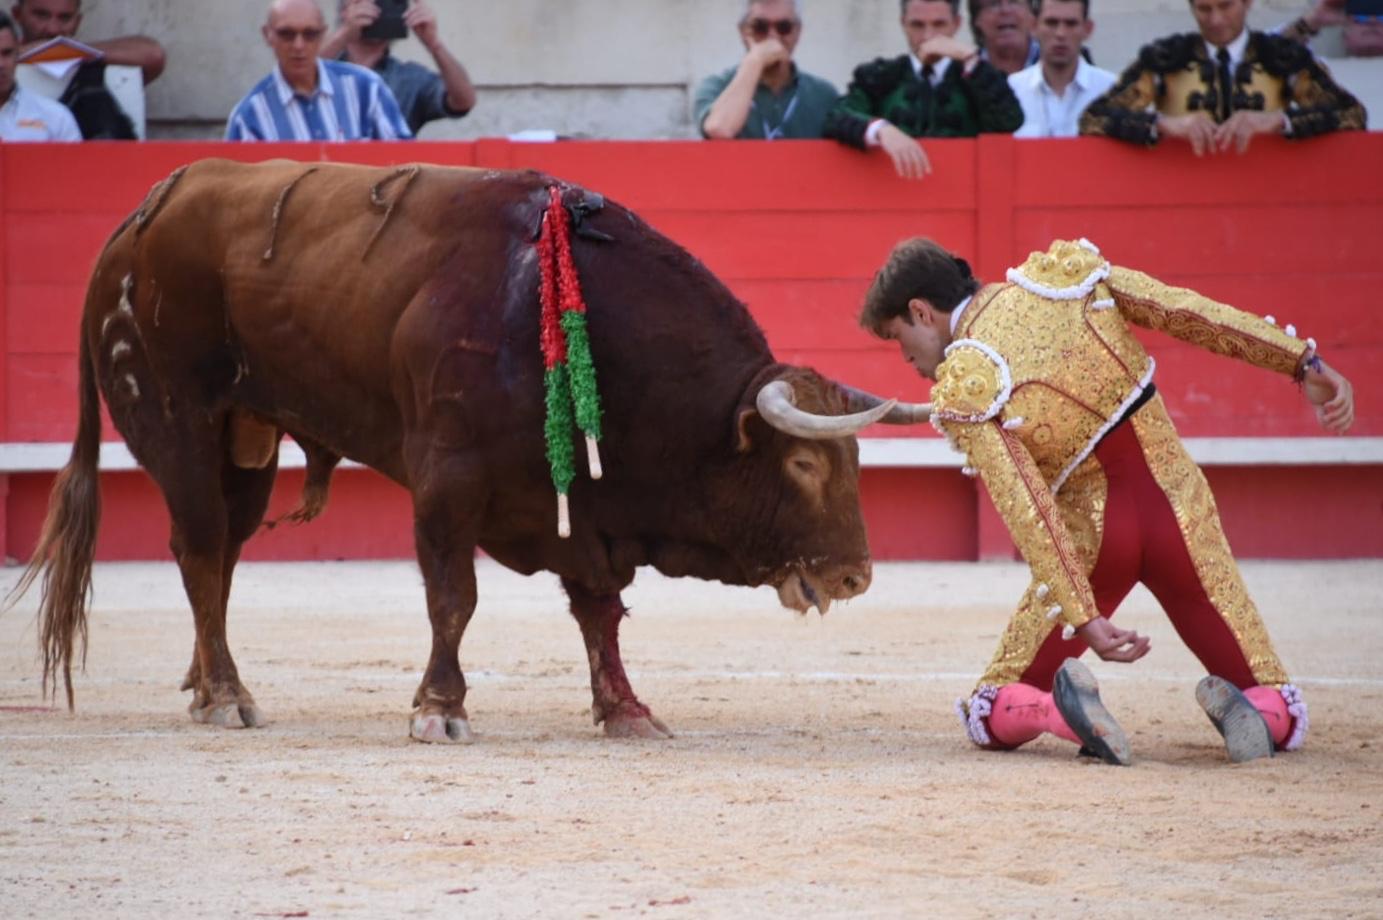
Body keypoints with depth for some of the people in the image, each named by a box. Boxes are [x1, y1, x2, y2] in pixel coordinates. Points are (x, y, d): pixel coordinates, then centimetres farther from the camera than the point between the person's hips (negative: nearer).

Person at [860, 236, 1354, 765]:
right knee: (1281, 717, 15)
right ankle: (1251, 713, -22)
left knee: (989, 717, 13)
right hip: (1178, 513, 3)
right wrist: (1305, 365, -3)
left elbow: (1027, 512, -20)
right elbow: (1189, 312, -5)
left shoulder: (964, 395, -14)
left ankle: (1062, 711, -21)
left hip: (1092, 537, -3)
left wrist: (1083, 620, -23)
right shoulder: (1066, 275, -3)